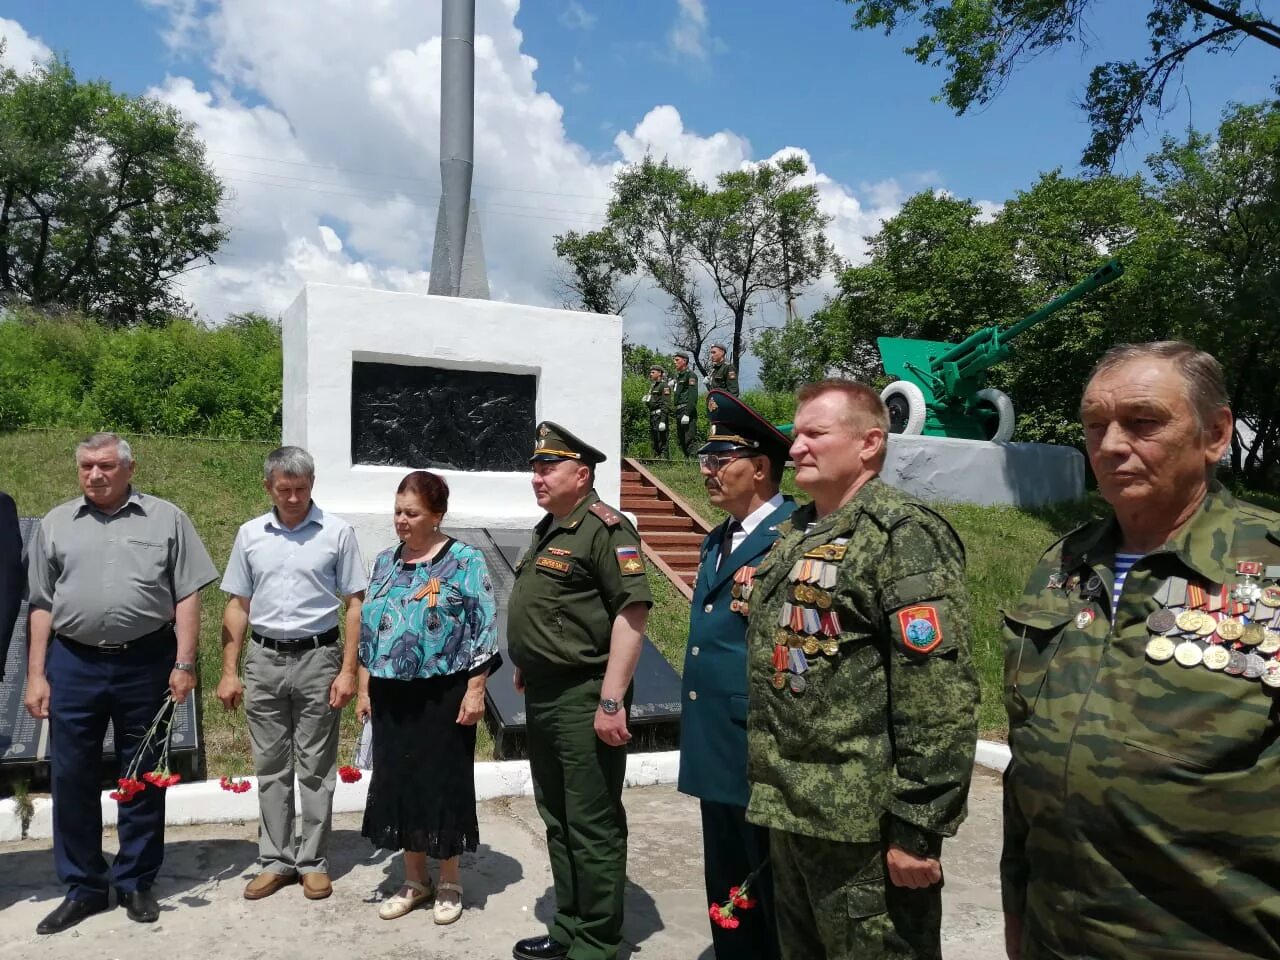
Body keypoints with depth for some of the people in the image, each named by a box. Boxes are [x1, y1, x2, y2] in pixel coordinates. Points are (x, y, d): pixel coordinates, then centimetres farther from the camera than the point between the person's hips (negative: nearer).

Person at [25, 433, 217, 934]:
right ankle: (82, 887, 23)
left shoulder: (166, 519, 2)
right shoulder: (55, 525, 9)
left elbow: (186, 596, 0)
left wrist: (184, 664, -6)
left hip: (146, 663, -2)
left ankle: (136, 882, 24)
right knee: (70, 778, 8)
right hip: (73, 666, 2)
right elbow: (41, 606, 9)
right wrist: (35, 676, 4)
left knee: (143, 779, 9)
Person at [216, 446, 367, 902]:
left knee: (315, 768, 6)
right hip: (264, 659, 3)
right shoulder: (250, 535, 6)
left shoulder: (337, 532, -4)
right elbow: (237, 607, 10)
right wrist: (229, 672, 5)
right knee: (271, 767, 11)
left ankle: (312, 862, 18)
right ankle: (274, 860, 23)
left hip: (317, 658, -3)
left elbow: (354, 604, -3)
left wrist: (348, 671, -9)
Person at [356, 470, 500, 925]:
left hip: (443, 693, -5)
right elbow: (368, 628, 14)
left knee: (443, 781, 4)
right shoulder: (385, 561, 9)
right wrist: (365, 688, 11)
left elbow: (483, 629, -11)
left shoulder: (465, 560, -9)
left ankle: (449, 883, 23)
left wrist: (474, 691, -14)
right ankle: (414, 879, 29)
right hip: (391, 695, 6)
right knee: (398, 781, 12)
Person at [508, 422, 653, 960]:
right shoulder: (547, 529, 14)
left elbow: (633, 611, -23)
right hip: (543, 696, 10)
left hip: (583, 699, -10)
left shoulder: (604, 528, -15)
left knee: (593, 826, 1)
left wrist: (611, 700, -26)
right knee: (557, 820, 19)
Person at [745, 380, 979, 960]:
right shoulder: (792, 536, 12)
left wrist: (917, 828, -21)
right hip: (789, 814, 8)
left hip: (863, 825, -8)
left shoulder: (901, 536, -14)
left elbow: (940, 697, -20)